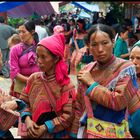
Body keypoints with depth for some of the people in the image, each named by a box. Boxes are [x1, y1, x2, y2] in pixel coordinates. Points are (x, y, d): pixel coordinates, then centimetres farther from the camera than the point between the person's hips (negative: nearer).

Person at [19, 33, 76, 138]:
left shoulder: (65, 84, -14)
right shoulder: (33, 78, -2)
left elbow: (68, 116, -15)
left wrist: (44, 127, -18)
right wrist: (27, 119, -13)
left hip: (56, 134, -3)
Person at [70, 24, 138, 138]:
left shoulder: (126, 68, -11)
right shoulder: (86, 70, 2)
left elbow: (118, 102, -23)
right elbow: (79, 106, 8)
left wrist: (92, 83, -15)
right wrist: (75, 133, 7)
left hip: (113, 133, -4)